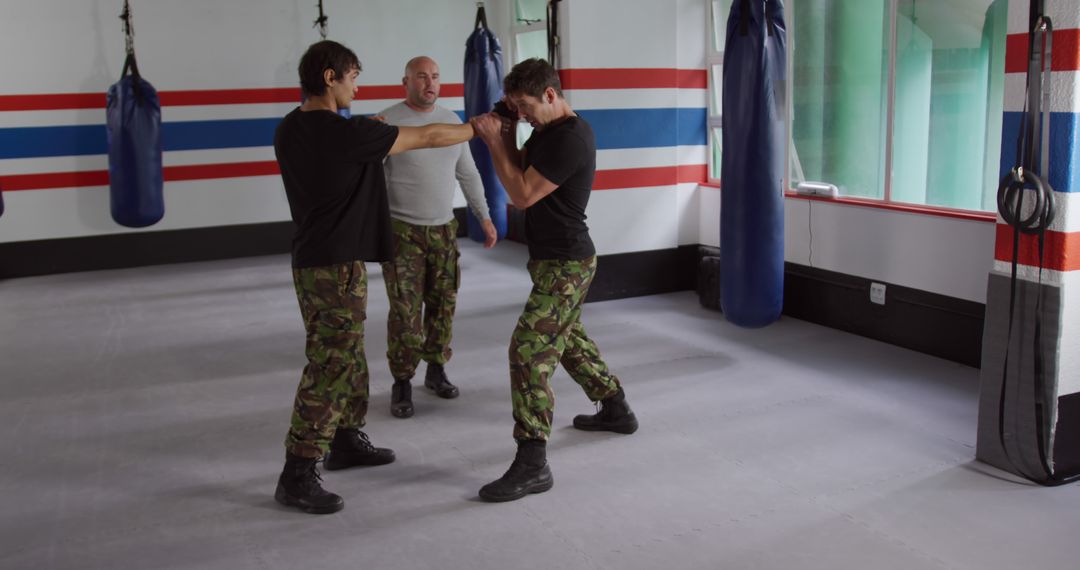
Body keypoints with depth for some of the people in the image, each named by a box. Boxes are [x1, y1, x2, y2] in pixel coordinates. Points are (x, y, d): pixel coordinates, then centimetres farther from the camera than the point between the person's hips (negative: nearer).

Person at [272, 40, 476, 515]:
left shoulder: (289, 130, 6)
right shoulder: (347, 133, -18)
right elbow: (428, 138, -11)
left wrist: (371, 137, 14)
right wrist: (481, 129, 3)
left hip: (312, 259, 9)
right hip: (337, 266, -9)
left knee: (348, 358, 19)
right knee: (329, 367, -5)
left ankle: (346, 441, 32)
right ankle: (297, 476, -1)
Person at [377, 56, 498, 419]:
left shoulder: (452, 121, 8)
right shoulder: (387, 122, -9)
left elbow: (468, 174, 16)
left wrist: (484, 217, 13)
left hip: (444, 229, 5)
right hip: (402, 231, -5)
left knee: (443, 305, 8)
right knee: (405, 311, -4)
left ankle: (436, 371, 25)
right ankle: (402, 383, 9)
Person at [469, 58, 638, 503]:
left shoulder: (571, 138, -20)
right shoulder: (546, 132, 11)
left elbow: (523, 194, -22)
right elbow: (522, 176, 15)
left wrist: (493, 140, -17)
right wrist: (505, 134, 1)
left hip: (565, 264, -11)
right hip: (554, 260, 11)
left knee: (529, 350, -15)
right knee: (569, 339, 24)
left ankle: (532, 465, -14)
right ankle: (616, 410, 41)